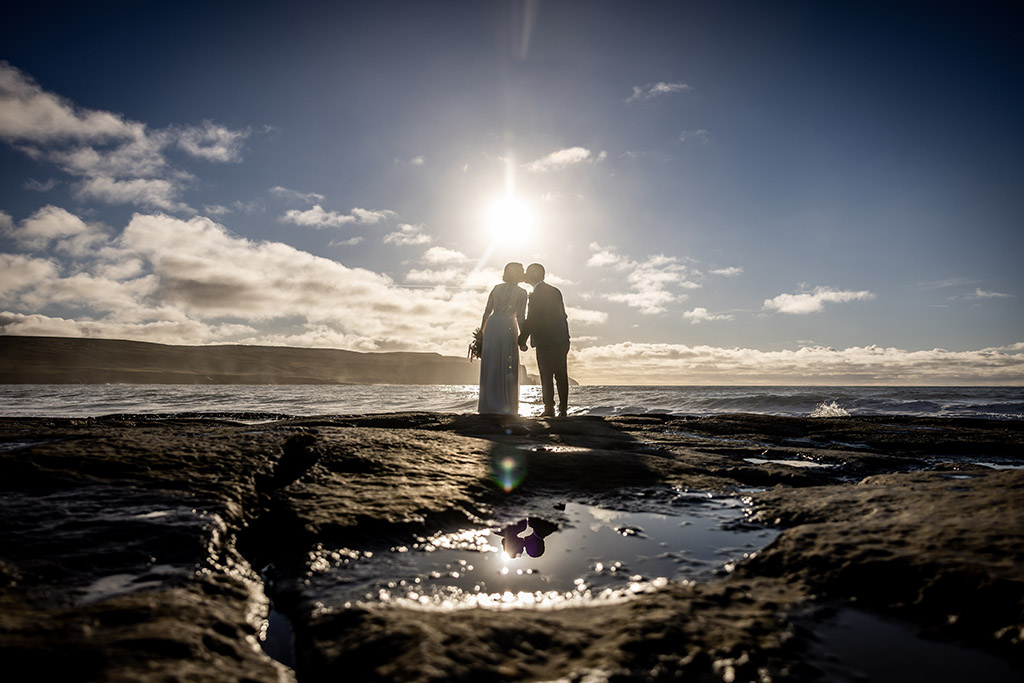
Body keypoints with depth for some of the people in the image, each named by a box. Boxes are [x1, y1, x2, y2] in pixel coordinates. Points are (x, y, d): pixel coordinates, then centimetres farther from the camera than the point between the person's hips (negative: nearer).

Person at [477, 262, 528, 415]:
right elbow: (521, 318, -5)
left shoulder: (496, 288, 12)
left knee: (490, 364, 7)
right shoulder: (521, 292, 0)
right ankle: (506, 406, 2)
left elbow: (487, 311, 11)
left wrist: (481, 331, 17)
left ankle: (488, 405, 9)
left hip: (492, 325, 4)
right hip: (508, 328, -4)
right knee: (507, 367, 2)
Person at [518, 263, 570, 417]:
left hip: (545, 341, -7)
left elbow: (531, 320, -14)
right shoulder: (555, 291, 15)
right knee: (561, 375, 8)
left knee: (546, 376, -2)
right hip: (561, 340, 8)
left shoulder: (536, 295, -10)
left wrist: (521, 339, -8)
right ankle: (563, 409, 10)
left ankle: (549, 409, -1)